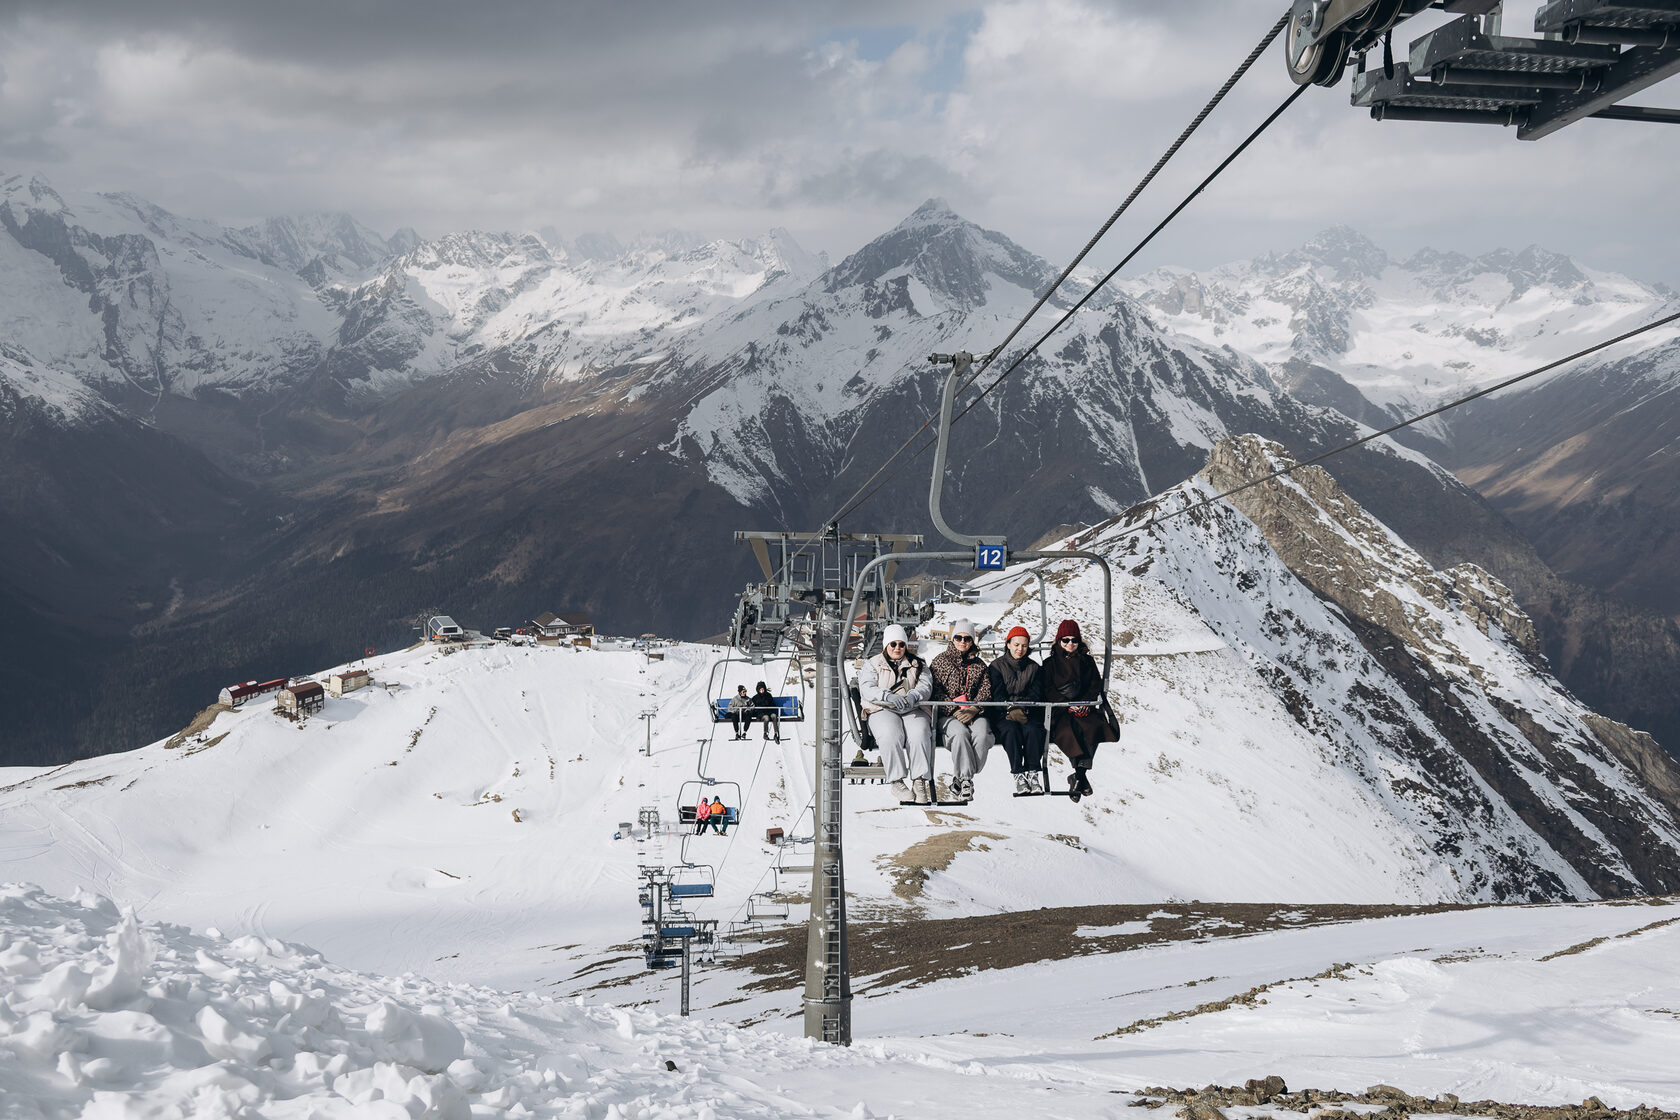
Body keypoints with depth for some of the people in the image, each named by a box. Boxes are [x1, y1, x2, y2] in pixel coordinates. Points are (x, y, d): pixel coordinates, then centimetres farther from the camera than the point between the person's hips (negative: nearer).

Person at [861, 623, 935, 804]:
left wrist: (913, 696, -22)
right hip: (882, 711, -1)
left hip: (913, 711, 2)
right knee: (891, 735, -35)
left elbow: (926, 686, 3)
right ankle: (896, 781, -29)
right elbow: (867, 689, -3)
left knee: (919, 734, -32)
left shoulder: (917, 665, 19)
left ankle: (920, 781, -35)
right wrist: (889, 696, -23)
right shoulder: (872, 664, 13)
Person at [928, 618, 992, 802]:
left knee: (982, 735, -31)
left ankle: (959, 779, -22)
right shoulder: (939, 662, 11)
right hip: (947, 715, -2)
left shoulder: (980, 665, 18)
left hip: (976, 714, 2)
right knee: (961, 733, -35)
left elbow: (985, 692, 8)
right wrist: (955, 710, -11)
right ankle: (966, 778, -30)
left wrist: (973, 710, -12)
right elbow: (935, 692, 2)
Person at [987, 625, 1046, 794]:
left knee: (1033, 730, -32)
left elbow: (1036, 695, 4)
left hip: (1028, 712, 2)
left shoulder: (1034, 668, 14)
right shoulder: (997, 666, 6)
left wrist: (1022, 709, -16)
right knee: (1011, 730, -34)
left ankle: (1033, 773, -30)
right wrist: (1010, 710, -22)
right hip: (1003, 714, -2)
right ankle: (1018, 775, -35)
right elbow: (997, 694, -4)